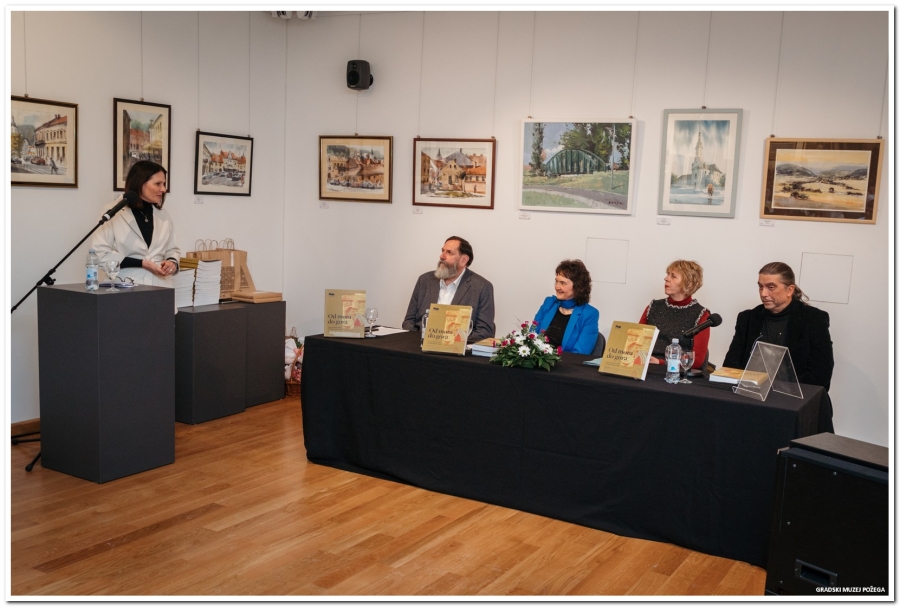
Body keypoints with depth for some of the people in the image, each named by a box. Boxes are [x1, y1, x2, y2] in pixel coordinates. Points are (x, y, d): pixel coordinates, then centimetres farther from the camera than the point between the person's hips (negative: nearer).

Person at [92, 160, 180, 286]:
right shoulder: (115, 214, -5)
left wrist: (172, 262, -4)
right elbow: (99, 253, -8)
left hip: (159, 287, 4)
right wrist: (141, 263, -12)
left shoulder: (164, 218, 11)